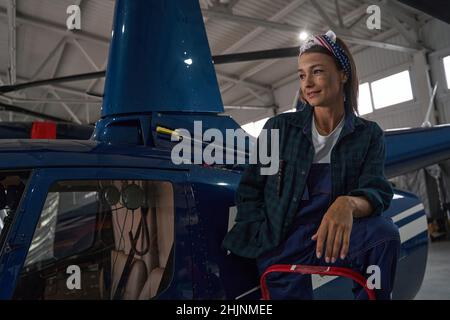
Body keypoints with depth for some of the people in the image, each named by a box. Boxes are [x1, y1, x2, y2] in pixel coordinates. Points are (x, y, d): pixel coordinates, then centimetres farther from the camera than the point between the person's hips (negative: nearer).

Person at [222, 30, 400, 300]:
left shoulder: (369, 134, 5)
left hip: (327, 239, 1)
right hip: (281, 244, 0)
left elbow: (378, 192, -9)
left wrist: (348, 204, -34)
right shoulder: (279, 128, 3)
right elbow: (249, 191, 5)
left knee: (385, 234, -26)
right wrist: (263, 243, -9)